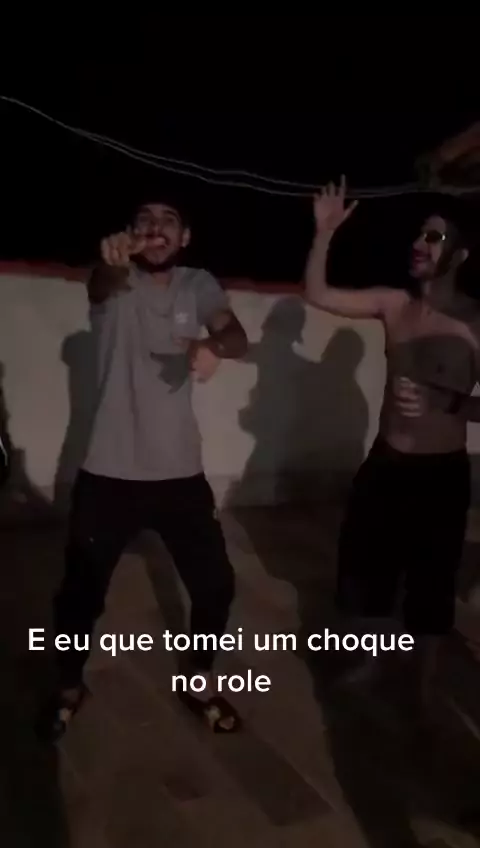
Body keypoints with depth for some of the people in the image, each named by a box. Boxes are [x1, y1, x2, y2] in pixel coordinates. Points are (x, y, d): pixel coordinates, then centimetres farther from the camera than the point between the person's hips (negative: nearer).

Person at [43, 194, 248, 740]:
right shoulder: (116, 280, -4)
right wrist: (110, 262, -54)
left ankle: (200, 680, 35)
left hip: (179, 471, 2)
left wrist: (215, 345, -37)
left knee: (215, 584, 8)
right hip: (109, 473, -2)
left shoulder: (198, 285, 4)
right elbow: (100, 286, -29)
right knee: (80, 591, 9)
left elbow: (237, 335, -13)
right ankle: (69, 687, 37)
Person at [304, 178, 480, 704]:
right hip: (385, 463, 4)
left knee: (430, 590, 11)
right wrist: (325, 232, -12)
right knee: (363, 576, 17)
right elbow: (317, 295, -2)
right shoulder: (394, 304, 0)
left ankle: (422, 690, 35)